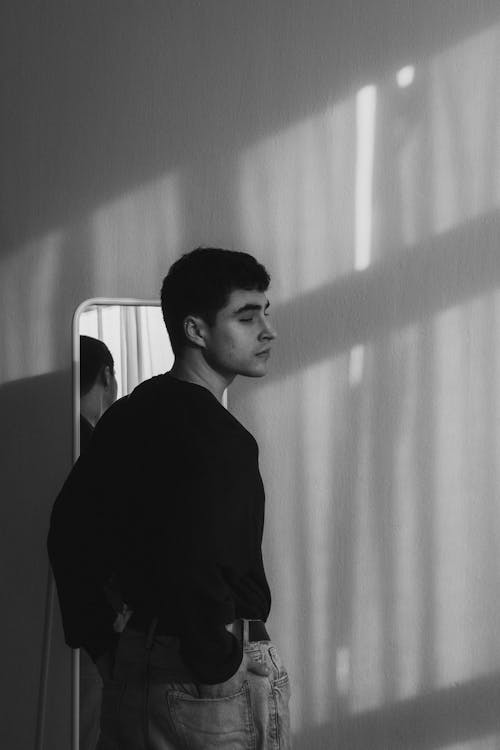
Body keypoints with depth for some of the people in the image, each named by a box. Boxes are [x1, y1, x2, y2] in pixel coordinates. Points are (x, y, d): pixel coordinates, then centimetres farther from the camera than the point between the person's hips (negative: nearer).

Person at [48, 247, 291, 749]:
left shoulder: (128, 416, 7)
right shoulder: (218, 437, -18)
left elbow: (69, 538, 11)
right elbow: (193, 571, -29)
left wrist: (105, 648, 13)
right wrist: (219, 666, -15)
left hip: (133, 668, 8)